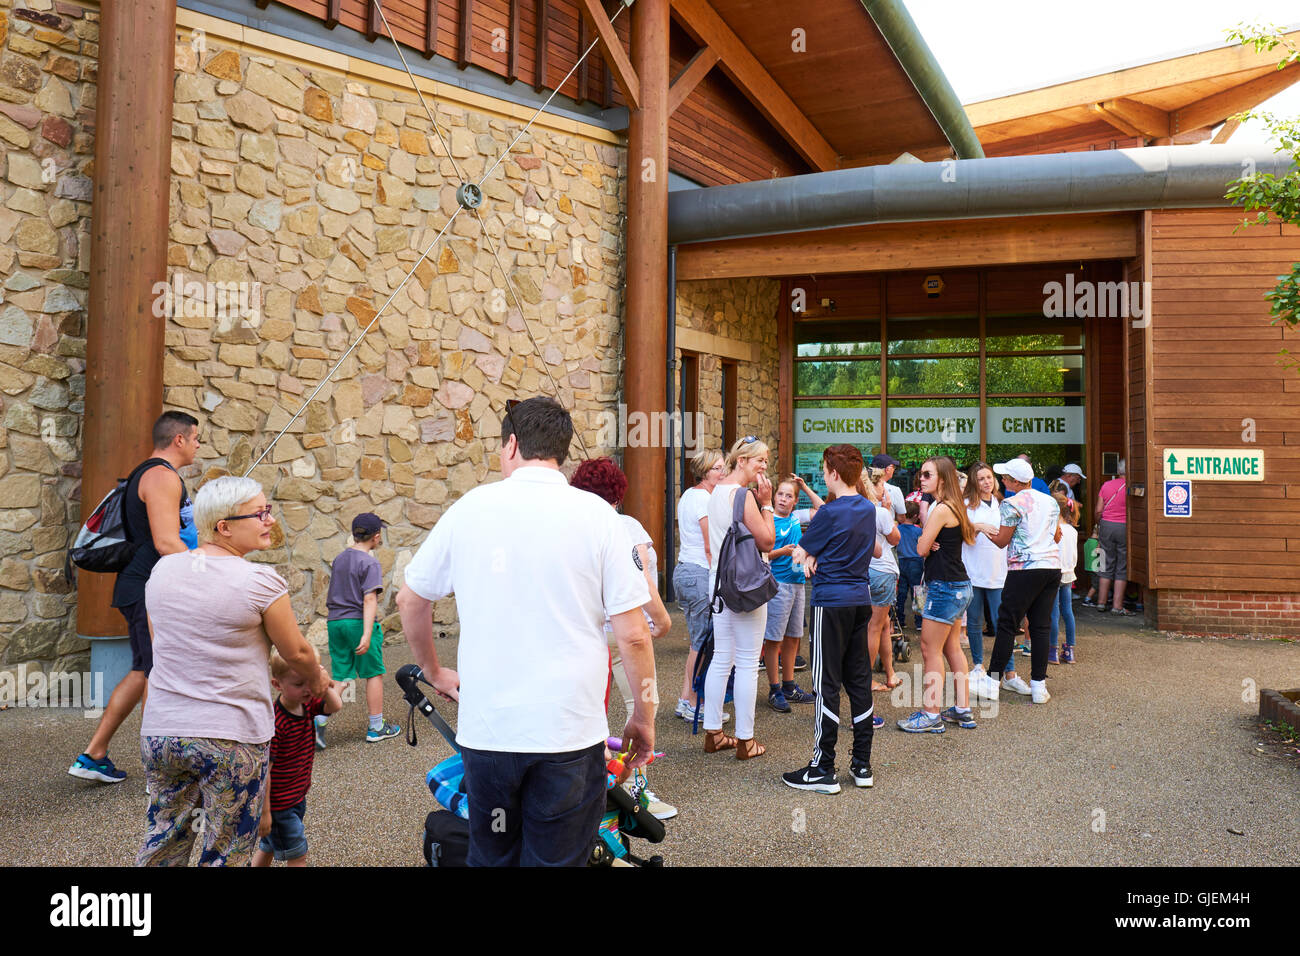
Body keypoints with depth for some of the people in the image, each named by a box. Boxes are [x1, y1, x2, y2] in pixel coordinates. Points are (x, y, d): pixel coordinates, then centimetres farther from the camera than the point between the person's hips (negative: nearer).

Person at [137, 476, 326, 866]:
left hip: (160, 731, 5)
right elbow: (297, 653, -4)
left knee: (161, 843, 19)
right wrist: (317, 681, 18)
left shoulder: (162, 570, 2)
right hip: (232, 738, -5)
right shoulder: (261, 582, -15)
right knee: (225, 855, 9)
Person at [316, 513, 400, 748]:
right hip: (359, 622, -6)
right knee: (374, 674, 7)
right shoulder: (370, 563, -11)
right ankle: (376, 727, 15)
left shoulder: (339, 559, 11)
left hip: (335, 622, 7)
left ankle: (319, 718, -7)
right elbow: (369, 599, -19)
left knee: (341, 676, 10)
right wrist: (367, 634, -23)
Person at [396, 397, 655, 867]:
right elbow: (633, 635, -8)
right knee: (557, 859, 11)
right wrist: (643, 717, 6)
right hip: (569, 731, -2)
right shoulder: (596, 515, -6)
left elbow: (410, 601, 11)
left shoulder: (470, 507, 0)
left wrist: (434, 672, 26)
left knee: (490, 856, 21)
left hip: (485, 728, 2)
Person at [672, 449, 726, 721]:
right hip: (701, 575, -10)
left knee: (698, 642, 15)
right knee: (703, 644, -2)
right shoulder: (705, 499, -14)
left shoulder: (688, 495, 16)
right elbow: (711, 547, -16)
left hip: (683, 570, 10)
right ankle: (695, 706, 5)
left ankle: (685, 701, 19)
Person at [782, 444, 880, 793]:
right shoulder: (868, 509, 9)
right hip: (861, 600, 7)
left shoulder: (829, 513, -14)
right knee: (859, 680, 11)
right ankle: (862, 765, 17)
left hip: (831, 602, -7)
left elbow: (799, 555, -8)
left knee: (828, 683, -3)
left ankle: (823, 770, 2)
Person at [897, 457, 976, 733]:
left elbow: (922, 549, -14)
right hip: (959, 586, 10)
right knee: (952, 648, 15)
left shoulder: (941, 509, -17)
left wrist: (924, 521, -1)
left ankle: (931, 715, 0)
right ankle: (963, 710, 22)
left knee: (930, 650, -4)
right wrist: (932, 543, -5)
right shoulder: (954, 507, 13)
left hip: (945, 588, -10)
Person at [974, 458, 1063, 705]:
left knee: (1007, 624, 1)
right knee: (1042, 626, 8)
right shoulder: (1051, 502, 13)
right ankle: (1039, 685, 8)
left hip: (1025, 569, -6)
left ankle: (992, 681, 6)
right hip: (1053, 567, 7)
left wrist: (983, 528, 11)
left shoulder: (1012, 504, -8)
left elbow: (1001, 541, -5)